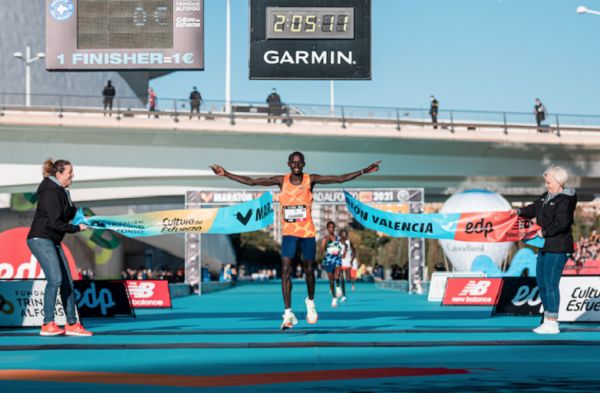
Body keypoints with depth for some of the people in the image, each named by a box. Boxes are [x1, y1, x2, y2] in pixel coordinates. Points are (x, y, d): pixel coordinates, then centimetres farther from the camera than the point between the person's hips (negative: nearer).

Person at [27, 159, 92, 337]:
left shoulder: (62, 192, 15)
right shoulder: (50, 192, -15)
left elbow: (70, 213, 19)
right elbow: (54, 222, -20)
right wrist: (77, 228, -9)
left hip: (53, 241, 10)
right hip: (40, 239, -10)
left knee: (67, 282, 6)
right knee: (55, 279, -20)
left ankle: (72, 324, 11)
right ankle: (48, 325, -17)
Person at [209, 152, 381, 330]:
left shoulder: (311, 180, -5)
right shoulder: (281, 181, -3)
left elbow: (340, 179, -8)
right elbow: (251, 181, -2)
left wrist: (363, 171, -14)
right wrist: (226, 174, -7)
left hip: (308, 231, 0)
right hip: (289, 232, 0)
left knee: (309, 269, 11)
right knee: (286, 269, -12)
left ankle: (310, 302, 39)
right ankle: (288, 313, -13)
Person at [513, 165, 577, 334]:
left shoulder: (564, 201, -16)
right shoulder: (547, 196, 13)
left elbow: (562, 223, -26)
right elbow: (534, 208, 25)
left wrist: (544, 232, -20)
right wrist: (520, 211, 11)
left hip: (558, 247, -10)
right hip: (546, 247, 10)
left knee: (550, 283, -10)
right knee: (541, 282, 14)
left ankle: (552, 324, -5)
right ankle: (548, 319, 24)